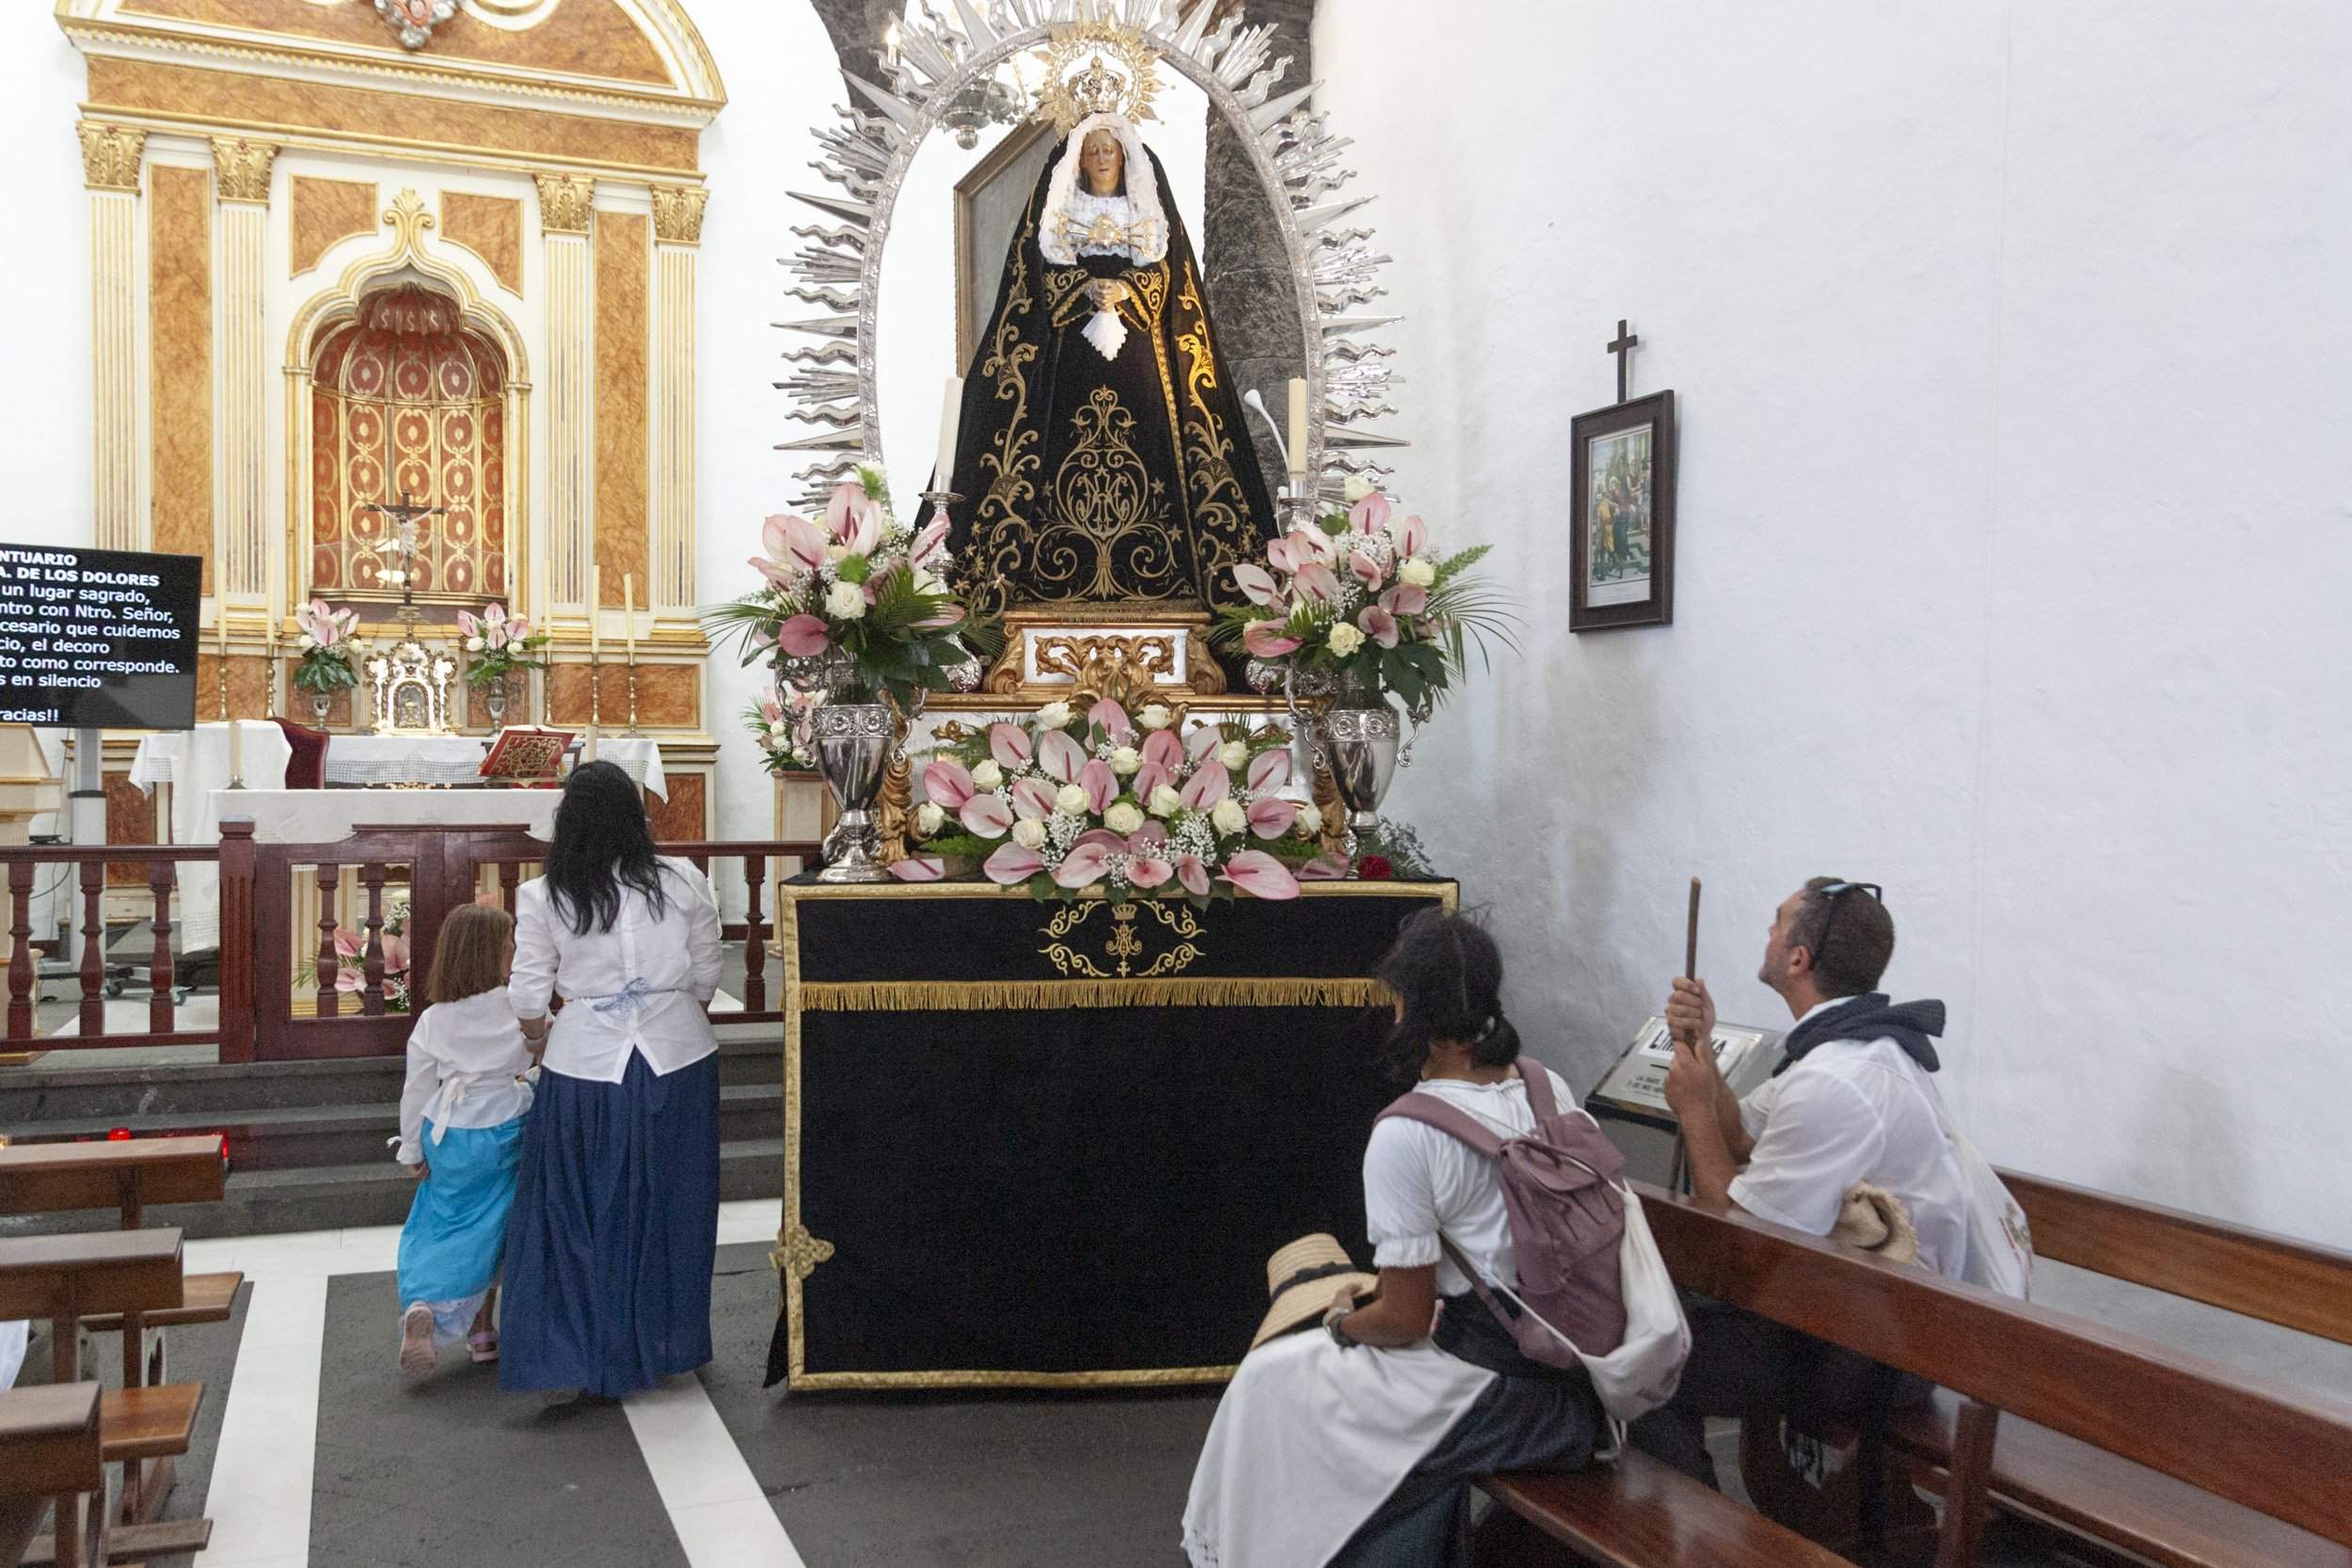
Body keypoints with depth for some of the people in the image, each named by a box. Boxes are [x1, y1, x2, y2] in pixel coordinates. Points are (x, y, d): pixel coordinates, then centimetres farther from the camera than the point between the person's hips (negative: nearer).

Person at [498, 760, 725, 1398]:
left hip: (585, 1066, -1)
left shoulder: (542, 898, -7)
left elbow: (528, 1002, -3)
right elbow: (706, 978, 2)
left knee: (585, 1210, 12)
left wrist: (543, 1037, 18)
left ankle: (594, 1357, 15)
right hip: (677, 1060, 2)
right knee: (668, 1204, 16)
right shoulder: (683, 883, -5)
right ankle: (667, 1343, 30)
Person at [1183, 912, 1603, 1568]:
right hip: (1580, 1381, 8)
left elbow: (1405, 1319, -15)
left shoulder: (1404, 1134, -19)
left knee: (1272, 1381, 12)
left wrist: (1342, 1322, 8)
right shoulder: (1551, 1089, 1)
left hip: (1501, 1396, -7)